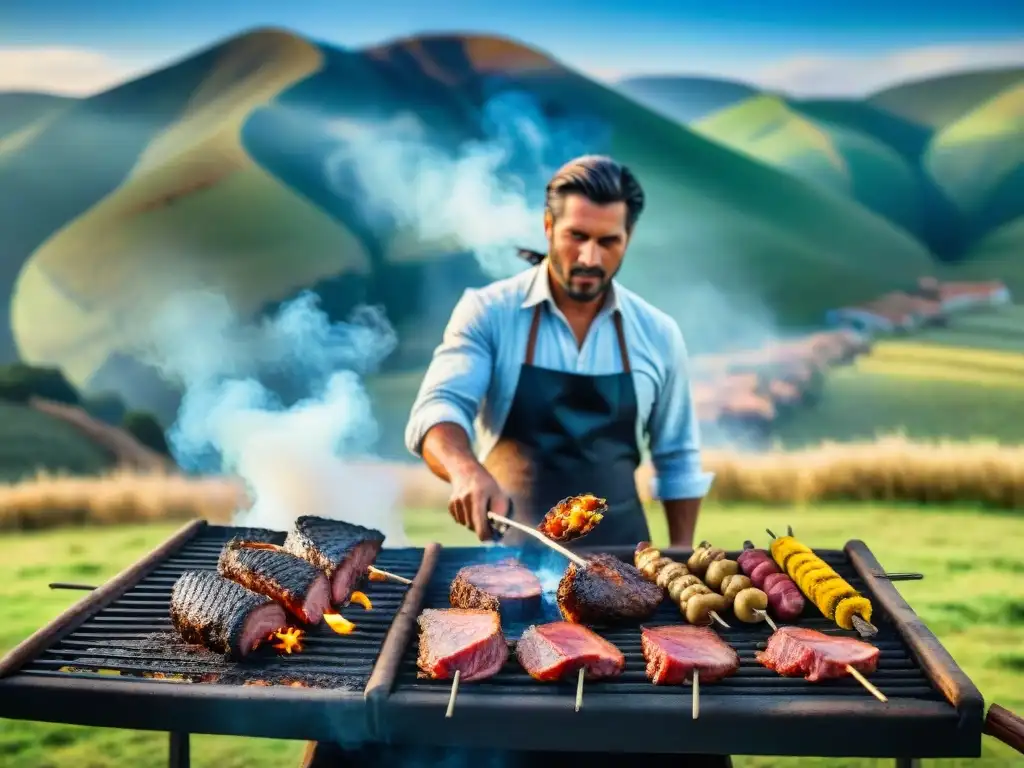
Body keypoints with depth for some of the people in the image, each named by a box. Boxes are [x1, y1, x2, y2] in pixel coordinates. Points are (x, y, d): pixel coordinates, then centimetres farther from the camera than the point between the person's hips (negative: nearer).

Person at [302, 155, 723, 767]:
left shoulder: (657, 335, 2)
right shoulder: (488, 313, -6)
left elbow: (678, 459, 11)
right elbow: (436, 410, -20)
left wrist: (682, 556, 7)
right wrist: (467, 469, -40)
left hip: (618, 554, 2)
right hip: (508, 550, -2)